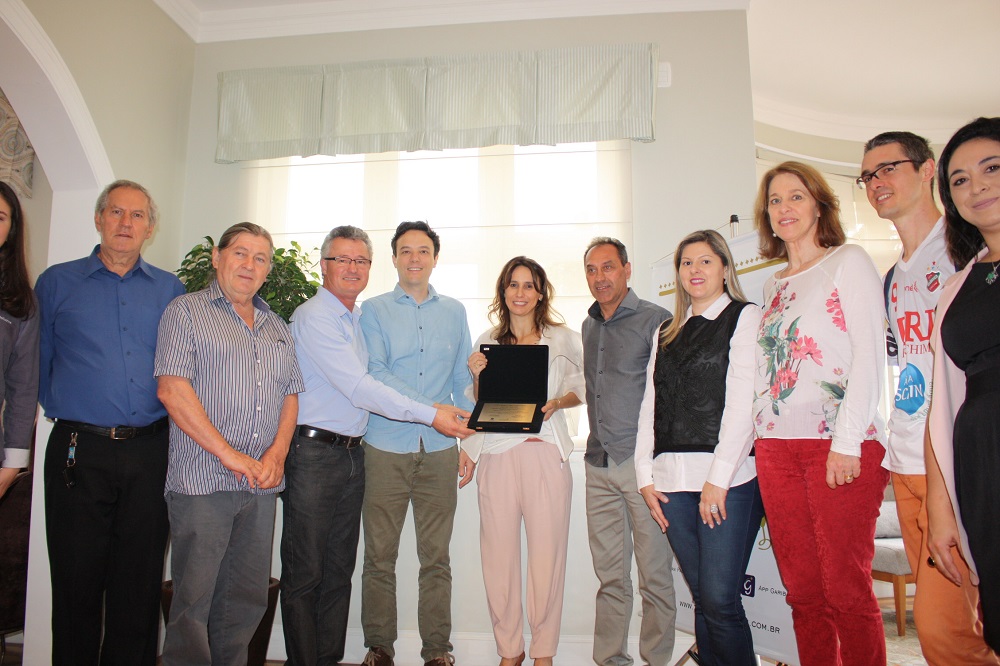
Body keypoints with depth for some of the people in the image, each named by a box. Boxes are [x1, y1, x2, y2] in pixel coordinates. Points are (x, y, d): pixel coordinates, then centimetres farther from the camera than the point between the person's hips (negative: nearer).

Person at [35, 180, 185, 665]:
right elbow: (36, 364, 9)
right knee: (76, 584, 6)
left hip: (150, 454, 1)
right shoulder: (57, 282, 7)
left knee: (141, 585, 9)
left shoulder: (171, 290, 10)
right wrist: (65, 411, 3)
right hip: (80, 452, -1)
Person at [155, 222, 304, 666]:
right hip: (202, 481, -5)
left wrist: (278, 452, -3)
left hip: (261, 482, 5)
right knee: (193, 601, 2)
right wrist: (230, 455, -15)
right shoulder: (187, 311, 0)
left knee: (248, 600, 12)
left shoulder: (277, 327, 18)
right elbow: (172, 389, -11)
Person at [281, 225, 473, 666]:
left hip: (353, 454, 8)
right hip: (313, 453, -7)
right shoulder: (314, 316, -11)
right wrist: (429, 415, -18)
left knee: (339, 571, 13)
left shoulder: (359, 318, 15)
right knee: (305, 574, 3)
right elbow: (357, 388, -18)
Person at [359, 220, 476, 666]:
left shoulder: (454, 312, 13)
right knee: (379, 556, 5)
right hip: (386, 449, -1)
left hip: (439, 450, 2)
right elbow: (375, 373, -8)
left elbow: (464, 380, 14)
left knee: (436, 558, 7)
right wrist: (433, 410, -18)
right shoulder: (374, 310, 5)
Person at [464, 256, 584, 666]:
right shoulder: (487, 342, 11)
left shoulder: (563, 339, 6)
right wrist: (476, 377, -5)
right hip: (498, 453, 2)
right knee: (498, 552, 4)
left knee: (547, 551, 2)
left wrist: (556, 403, -8)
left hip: (546, 451, -1)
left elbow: (580, 389, 11)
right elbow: (477, 405, 15)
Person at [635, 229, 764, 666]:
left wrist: (719, 477, -14)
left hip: (727, 478, -5)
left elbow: (743, 401, -7)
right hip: (673, 481, 5)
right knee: (702, 599, 9)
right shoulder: (667, 334, 20)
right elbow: (650, 406, 16)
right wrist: (646, 476, 7)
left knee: (720, 600, -6)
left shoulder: (745, 318, 4)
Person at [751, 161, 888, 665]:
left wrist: (847, 442, -14)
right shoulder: (773, 285, 19)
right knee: (803, 592, 8)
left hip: (839, 444, -5)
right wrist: (763, 439, 9)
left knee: (847, 591, -2)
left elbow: (870, 355, -7)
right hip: (776, 448, 5)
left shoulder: (848, 262, 2)